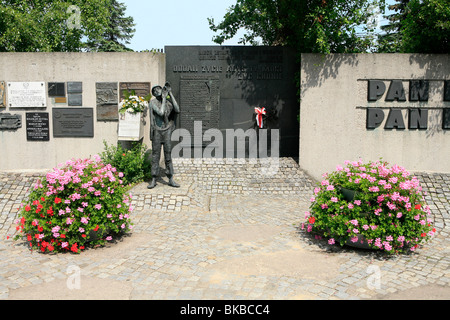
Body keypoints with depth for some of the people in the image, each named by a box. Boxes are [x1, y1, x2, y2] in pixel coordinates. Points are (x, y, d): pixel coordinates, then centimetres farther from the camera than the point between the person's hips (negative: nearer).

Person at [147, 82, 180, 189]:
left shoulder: (169, 101, 5)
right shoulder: (153, 102, -3)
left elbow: (177, 110, -14)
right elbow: (161, 112, -16)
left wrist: (170, 94, -12)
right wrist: (164, 98, -10)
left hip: (167, 131, 2)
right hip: (157, 131, -1)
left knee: (168, 155, 3)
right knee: (155, 155, 2)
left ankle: (171, 180, 8)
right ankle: (153, 180, 9)